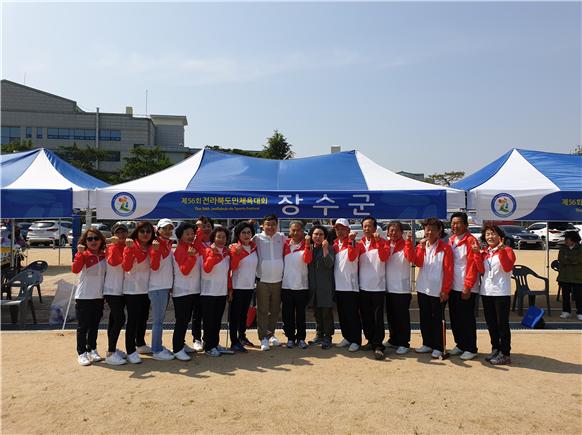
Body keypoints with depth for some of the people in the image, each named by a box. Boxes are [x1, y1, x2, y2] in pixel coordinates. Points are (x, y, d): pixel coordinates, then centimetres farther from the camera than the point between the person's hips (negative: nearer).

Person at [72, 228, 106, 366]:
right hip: (83, 297, -5)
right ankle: (81, 353, 12)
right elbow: (75, 269, -26)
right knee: (83, 326, 2)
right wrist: (80, 253, -35)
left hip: (99, 296, 5)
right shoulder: (83, 255, -8)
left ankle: (92, 350, 27)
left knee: (94, 325, 14)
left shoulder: (104, 255, 7)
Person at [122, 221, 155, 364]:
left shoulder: (151, 248, 6)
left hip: (146, 289, 6)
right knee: (133, 320, -4)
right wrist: (129, 249, -32)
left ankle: (140, 344, 34)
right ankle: (131, 351, 3)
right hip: (132, 290, -6)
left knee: (143, 319, 17)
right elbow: (126, 267, -22)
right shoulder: (131, 246, -10)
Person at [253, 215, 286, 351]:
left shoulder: (281, 237, 5)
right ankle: (263, 338, 9)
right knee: (262, 311, 1)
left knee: (275, 310, 14)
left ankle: (271, 334, 29)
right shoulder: (258, 238, -3)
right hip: (262, 281, -3)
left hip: (278, 281, 3)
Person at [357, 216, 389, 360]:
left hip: (378, 286, -4)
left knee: (378, 317, -5)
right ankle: (371, 341, 25)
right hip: (363, 286, 4)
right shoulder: (360, 244, 11)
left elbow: (384, 257, -16)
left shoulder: (382, 242, 1)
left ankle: (378, 346, 0)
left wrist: (377, 241, -21)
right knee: (366, 316, 11)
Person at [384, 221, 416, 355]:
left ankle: (403, 343, 11)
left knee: (402, 317, 1)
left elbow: (411, 258, -21)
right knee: (391, 316, 15)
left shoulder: (405, 245, -4)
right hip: (388, 287, 5)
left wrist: (409, 241, -30)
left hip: (402, 288, -5)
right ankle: (393, 340, 29)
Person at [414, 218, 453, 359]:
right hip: (423, 288, 5)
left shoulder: (445, 248, -6)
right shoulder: (421, 246, 8)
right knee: (424, 318, 13)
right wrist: (422, 248, -17)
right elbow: (418, 263, -6)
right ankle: (427, 344, 25)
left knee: (437, 319, 2)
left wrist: (445, 290, -12)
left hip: (437, 290, -5)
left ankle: (438, 347, 12)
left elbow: (448, 270, -9)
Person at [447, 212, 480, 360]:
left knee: (467, 319, 2)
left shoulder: (471, 240, -10)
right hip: (453, 287, 7)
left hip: (466, 288, -7)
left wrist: (467, 287, -17)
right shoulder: (450, 240, 11)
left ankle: (471, 349, 14)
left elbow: (473, 265, -14)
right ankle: (460, 344, 27)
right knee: (454, 318, 13)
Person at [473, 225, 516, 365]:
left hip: (501, 293, -6)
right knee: (491, 324, 12)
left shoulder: (507, 250, -1)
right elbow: (481, 270, 1)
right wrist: (477, 254, -6)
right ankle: (495, 350, 23)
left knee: (502, 324, -2)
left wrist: (502, 251, -24)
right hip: (486, 292, 6)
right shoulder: (484, 253, 14)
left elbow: (508, 267, -17)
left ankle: (505, 354, 5)